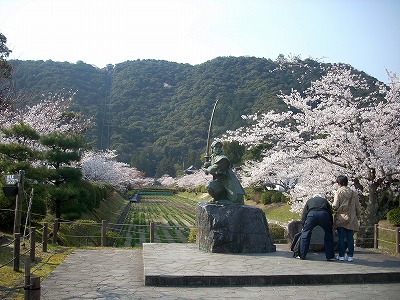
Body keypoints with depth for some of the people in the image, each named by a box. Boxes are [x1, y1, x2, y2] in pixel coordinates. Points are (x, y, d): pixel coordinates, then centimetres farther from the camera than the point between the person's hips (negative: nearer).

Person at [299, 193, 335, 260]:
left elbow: (304, 214, 29)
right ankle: (329, 256, 19)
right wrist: (331, 226, 37)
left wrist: (304, 227, 34)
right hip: (324, 215, 1)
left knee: (305, 234, 12)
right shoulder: (325, 201, 35)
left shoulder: (309, 201, 34)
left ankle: (302, 256, 14)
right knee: (328, 234, 18)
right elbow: (330, 213, 31)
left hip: (311, 214, -1)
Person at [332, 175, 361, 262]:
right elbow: (358, 208, 10)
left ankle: (341, 255, 6)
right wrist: (357, 217, 20)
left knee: (341, 237, 3)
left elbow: (335, 206, -13)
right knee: (350, 237, 7)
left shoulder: (339, 192, -6)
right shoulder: (354, 193, 8)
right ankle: (350, 255, 7)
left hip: (341, 218, -3)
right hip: (351, 219, 4)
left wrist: (333, 208, 9)